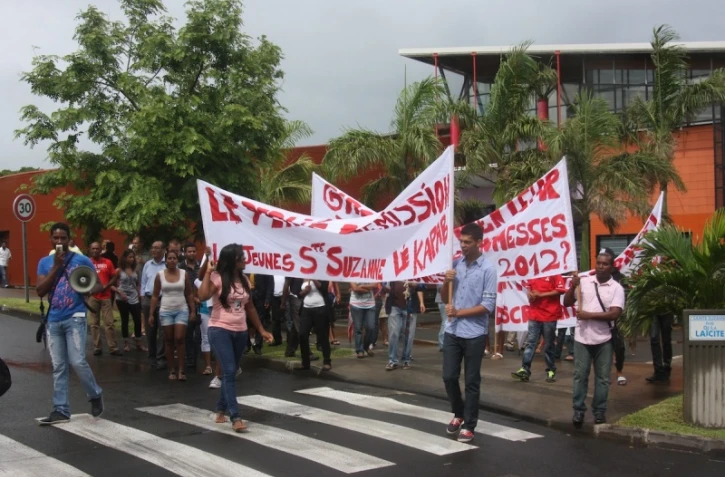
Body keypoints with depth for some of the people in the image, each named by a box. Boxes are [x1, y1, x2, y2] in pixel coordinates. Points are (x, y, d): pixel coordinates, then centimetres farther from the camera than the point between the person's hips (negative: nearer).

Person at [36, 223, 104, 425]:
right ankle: (61, 410, 10)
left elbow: (99, 285, 6)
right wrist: (56, 266, -11)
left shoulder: (82, 260, 0)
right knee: (58, 367, 5)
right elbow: (40, 291, -4)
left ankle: (95, 395, 12)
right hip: (53, 321, 4)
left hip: (75, 318, -3)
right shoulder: (45, 262, 7)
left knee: (77, 362, -12)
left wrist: (88, 291, -17)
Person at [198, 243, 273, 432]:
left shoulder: (244, 280, 9)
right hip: (220, 330, -6)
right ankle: (235, 417, -14)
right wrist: (208, 272, -22)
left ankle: (221, 410, 28)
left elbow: (250, 307, 17)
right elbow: (202, 296, -27)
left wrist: (261, 330, 16)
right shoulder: (217, 278, -9)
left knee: (230, 372, 13)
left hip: (240, 332, 6)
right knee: (229, 372, -13)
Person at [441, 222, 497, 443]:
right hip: (452, 331, 5)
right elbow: (444, 298, 12)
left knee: (471, 382, 4)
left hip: (474, 334, -5)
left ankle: (469, 426, 14)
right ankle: (458, 414, 31)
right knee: (449, 377, 8)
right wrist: (446, 282, -8)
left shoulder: (488, 269, -9)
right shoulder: (455, 264, 6)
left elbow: (488, 305, -13)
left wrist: (459, 312, -12)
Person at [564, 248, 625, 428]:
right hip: (582, 338, 1)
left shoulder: (617, 288, -4)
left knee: (602, 378, 7)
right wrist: (573, 286, -12)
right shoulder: (584, 281, 2)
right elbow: (567, 303, 4)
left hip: (603, 340, -1)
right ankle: (579, 410, 12)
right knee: (580, 376, 4)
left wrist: (588, 315, -17)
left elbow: (614, 314, -14)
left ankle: (599, 411, 17)